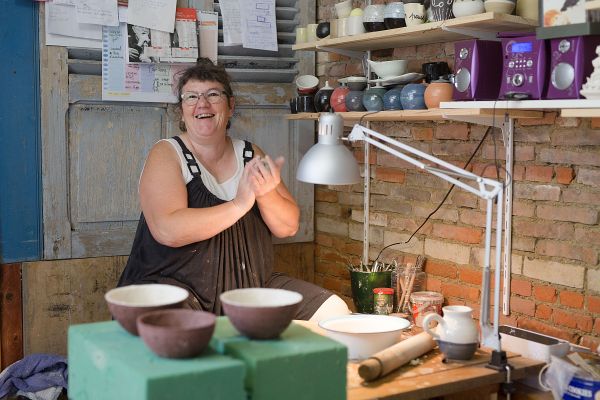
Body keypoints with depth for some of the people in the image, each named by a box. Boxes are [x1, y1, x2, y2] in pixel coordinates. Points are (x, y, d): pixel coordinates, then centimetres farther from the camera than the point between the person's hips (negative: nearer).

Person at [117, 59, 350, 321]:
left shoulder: (251, 155, 11)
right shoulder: (166, 154, -4)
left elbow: (289, 227, 6)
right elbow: (167, 231, -21)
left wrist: (266, 194, -15)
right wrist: (240, 203, -21)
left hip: (251, 286, 6)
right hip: (174, 284, -5)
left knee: (335, 310, -8)